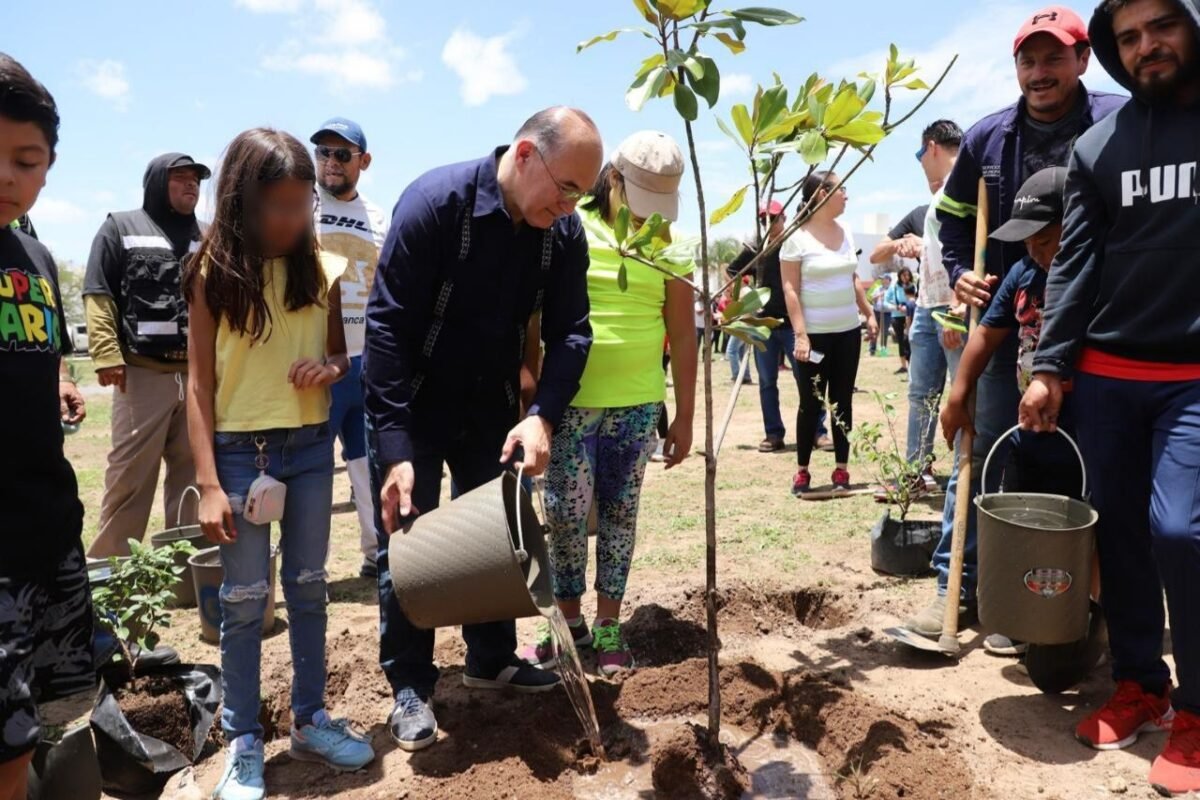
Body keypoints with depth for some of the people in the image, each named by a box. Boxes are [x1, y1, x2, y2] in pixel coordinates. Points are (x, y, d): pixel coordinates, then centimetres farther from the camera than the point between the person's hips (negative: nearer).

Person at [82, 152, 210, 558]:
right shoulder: (121, 228, 6)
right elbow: (98, 297, -1)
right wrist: (107, 355, -12)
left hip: (199, 375, 4)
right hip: (143, 375, -3)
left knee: (191, 473, 9)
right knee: (129, 477, 0)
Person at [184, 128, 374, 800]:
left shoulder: (323, 270, 2)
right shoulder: (214, 274, -5)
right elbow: (200, 384, -5)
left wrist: (333, 369, -12)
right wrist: (209, 484, -10)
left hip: (311, 447, 3)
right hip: (240, 451, -2)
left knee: (309, 587, 12)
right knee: (245, 597, 5)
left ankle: (310, 720, 28)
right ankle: (244, 742, 20)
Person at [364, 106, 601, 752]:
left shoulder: (563, 231, -10)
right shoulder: (434, 202, -24)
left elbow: (569, 332, -7)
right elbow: (389, 327, -24)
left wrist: (543, 416, -25)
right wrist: (395, 450, -26)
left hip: (492, 406, 5)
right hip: (413, 404, -4)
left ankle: (491, 658, 31)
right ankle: (409, 686, 17)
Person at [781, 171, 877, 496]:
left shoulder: (845, 233, 9)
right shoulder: (797, 236, -9)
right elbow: (790, 289, -12)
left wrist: (869, 313, 14)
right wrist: (800, 334, -18)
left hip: (848, 331, 6)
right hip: (815, 334, -5)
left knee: (842, 401, 8)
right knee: (811, 403, 0)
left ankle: (841, 469, 16)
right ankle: (802, 472, 12)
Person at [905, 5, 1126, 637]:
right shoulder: (988, 137, 4)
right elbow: (953, 216, 16)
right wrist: (960, 273, 1)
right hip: (1007, 328, 2)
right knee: (982, 458, 4)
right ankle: (956, 586, 14)